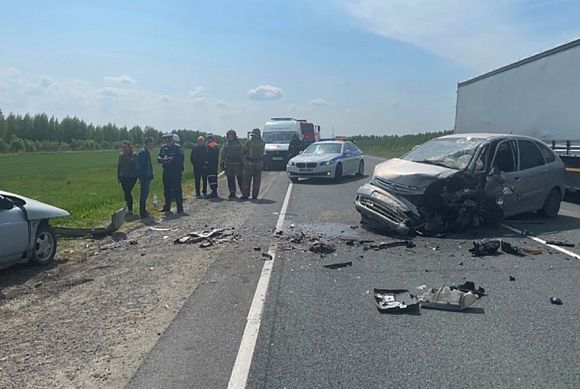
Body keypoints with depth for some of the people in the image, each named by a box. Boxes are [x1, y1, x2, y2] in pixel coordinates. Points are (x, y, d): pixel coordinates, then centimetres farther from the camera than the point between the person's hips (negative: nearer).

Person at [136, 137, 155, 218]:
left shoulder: (147, 151, 14)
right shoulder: (143, 152, -15)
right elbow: (139, 165, -19)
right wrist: (141, 177, -20)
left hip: (147, 177, 10)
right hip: (144, 177, -10)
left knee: (145, 193, 16)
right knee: (144, 194, -4)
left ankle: (143, 211, 25)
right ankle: (142, 213, 1)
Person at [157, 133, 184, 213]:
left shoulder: (178, 147, -8)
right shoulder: (163, 147, 10)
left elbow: (180, 159, -18)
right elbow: (158, 158, 6)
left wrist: (170, 159, -19)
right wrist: (162, 159, -15)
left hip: (176, 172, -6)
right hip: (166, 172, 6)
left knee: (177, 190, -4)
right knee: (167, 190, 13)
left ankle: (180, 208, 3)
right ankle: (167, 207, 25)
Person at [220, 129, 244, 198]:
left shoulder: (239, 143, 1)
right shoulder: (226, 144, 12)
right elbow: (223, 155, 15)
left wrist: (243, 163, -5)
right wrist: (221, 164, 10)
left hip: (238, 164, -3)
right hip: (229, 165, 4)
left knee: (240, 179, -5)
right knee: (230, 180, 4)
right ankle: (232, 193, 13)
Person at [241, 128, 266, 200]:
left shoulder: (249, 142, -11)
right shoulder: (262, 143, -2)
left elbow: (244, 151, -3)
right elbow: (262, 153, 5)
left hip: (249, 164, -3)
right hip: (259, 164, 3)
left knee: (247, 180, 5)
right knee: (257, 181, 9)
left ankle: (245, 195, 7)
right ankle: (255, 195, 10)